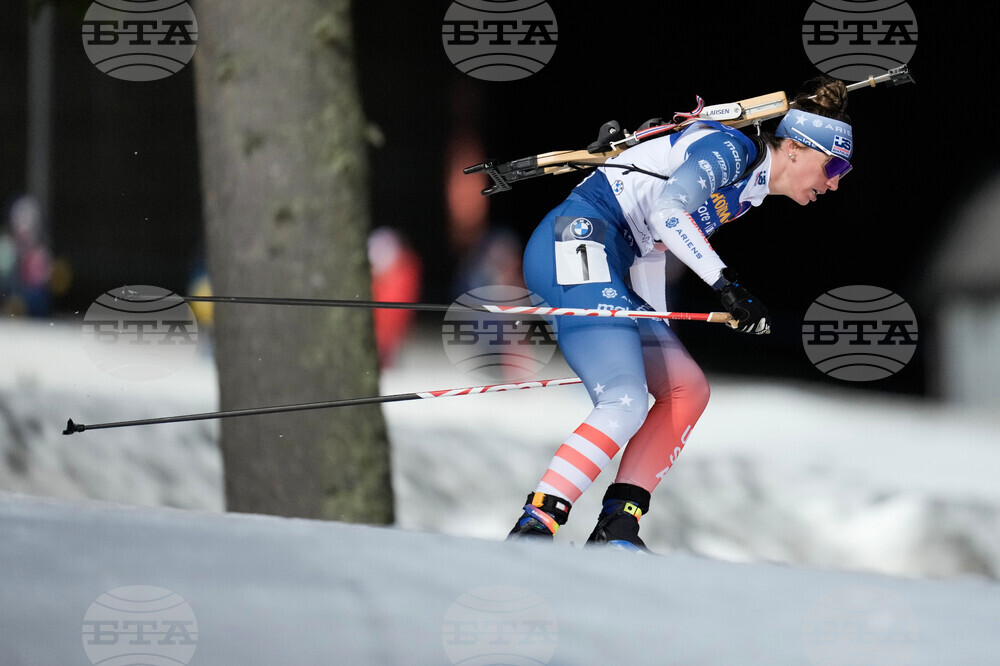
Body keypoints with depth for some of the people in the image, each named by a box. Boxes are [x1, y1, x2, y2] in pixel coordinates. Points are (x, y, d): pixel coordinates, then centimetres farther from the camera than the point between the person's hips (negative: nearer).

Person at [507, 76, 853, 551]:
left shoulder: (746, 188, 21)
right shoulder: (733, 149, -7)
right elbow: (665, 210, -23)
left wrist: (659, 344, 26)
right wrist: (727, 285, -25)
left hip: (611, 274, 10)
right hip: (574, 243, -10)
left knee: (687, 390, 8)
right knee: (626, 404, -21)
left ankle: (614, 531, 2)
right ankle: (530, 532, -24)